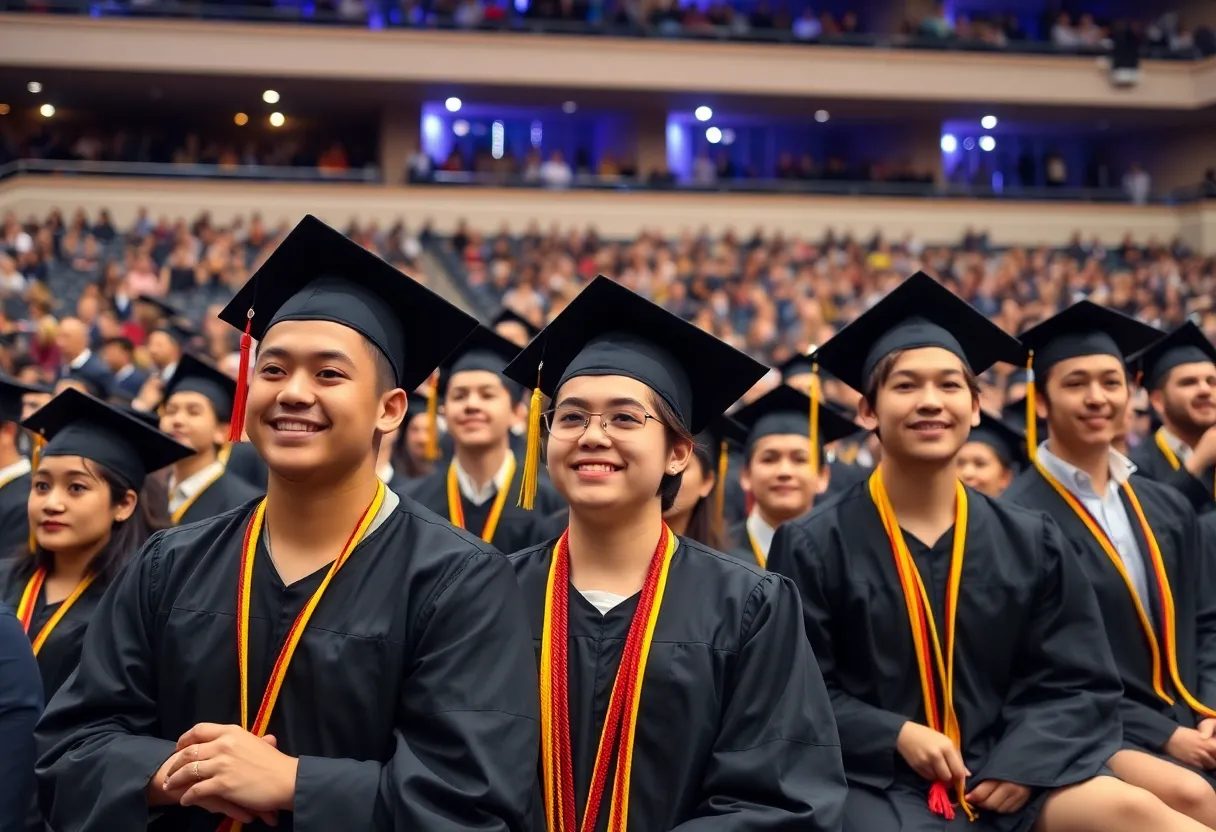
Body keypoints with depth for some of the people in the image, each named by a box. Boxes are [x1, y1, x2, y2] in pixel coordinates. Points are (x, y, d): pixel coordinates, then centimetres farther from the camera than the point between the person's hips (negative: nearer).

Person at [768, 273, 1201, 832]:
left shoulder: (1031, 544, 9)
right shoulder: (813, 548, 0)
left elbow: (1079, 685, 7)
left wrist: (1023, 762, -10)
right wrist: (897, 736, -15)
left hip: (1002, 774, 2)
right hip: (876, 781, -2)